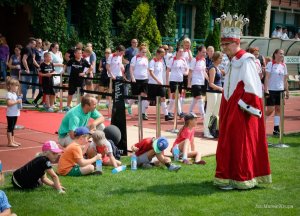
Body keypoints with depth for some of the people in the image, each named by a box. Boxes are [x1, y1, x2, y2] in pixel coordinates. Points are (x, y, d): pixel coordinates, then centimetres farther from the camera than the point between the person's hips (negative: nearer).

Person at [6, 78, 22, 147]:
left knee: (12, 128, 16)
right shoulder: (9, 94, -16)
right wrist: (17, 101, -26)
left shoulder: (14, 94, 14)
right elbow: (9, 103, -26)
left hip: (15, 113, 10)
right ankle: (10, 142, -2)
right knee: (10, 128, -5)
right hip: (11, 114, -9)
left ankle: (13, 141, 23)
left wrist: (19, 102, 7)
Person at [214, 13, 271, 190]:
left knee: (240, 143, -3)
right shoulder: (234, 62, 13)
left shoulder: (246, 61, -15)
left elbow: (252, 87, -19)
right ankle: (231, 176, 21)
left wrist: (247, 108, -19)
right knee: (230, 143, 12)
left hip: (242, 112, -9)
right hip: (231, 111, 9)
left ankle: (241, 179, 6)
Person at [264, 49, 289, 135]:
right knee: (270, 110, -6)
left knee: (278, 109, 4)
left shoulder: (283, 65, 11)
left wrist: (287, 91, 10)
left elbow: (285, 80, 14)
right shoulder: (270, 64, -5)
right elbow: (267, 77, -10)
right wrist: (266, 89, -17)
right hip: (271, 90, -5)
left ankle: (276, 128, 8)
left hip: (280, 90, 5)